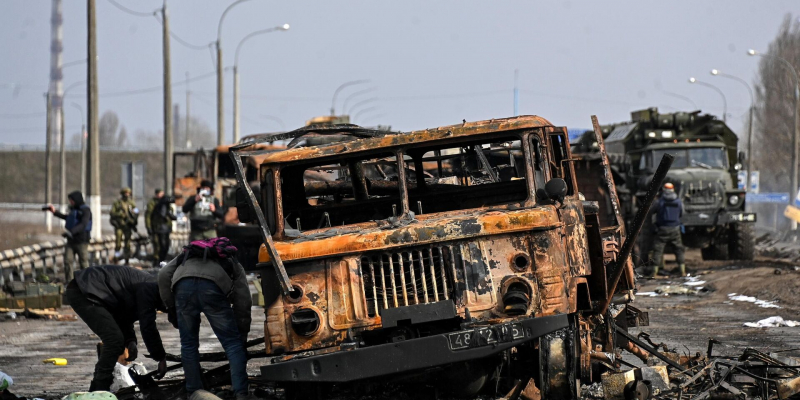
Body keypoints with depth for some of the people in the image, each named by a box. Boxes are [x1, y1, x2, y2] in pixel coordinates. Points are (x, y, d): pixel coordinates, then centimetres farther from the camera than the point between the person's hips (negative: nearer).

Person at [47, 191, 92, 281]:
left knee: (84, 263, -2)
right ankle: (68, 282, 3)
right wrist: (55, 212, 38)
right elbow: (67, 218, 35)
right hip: (71, 240, 7)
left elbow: (83, 224, -25)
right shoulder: (73, 209, 14)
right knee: (68, 261, -1)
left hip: (81, 241, -7)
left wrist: (71, 231, -37)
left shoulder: (85, 210, -11)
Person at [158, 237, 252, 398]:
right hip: (213, 287, -2)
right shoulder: (233, 265, 36)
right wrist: (242, 335, 33)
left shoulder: (186, 256, 42)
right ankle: (241, 393, 2)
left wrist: (171, 305, 27)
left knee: (188, 344, 18)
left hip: (183, 284, 2)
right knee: (232, 343, 8)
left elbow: (164, 274, 21)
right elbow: (243, 301, 27)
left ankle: (194, 392, 21)